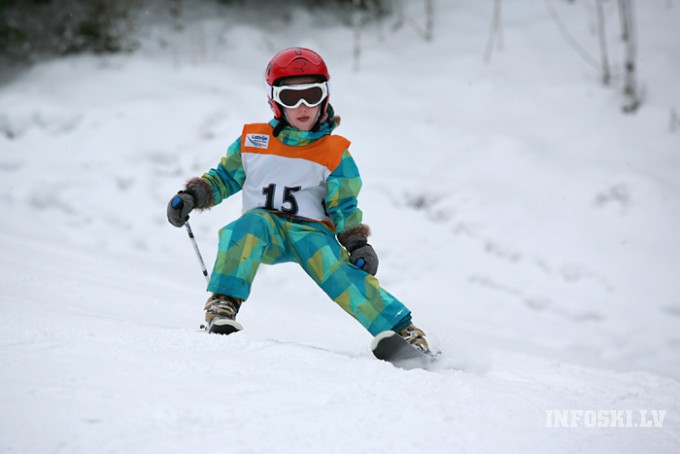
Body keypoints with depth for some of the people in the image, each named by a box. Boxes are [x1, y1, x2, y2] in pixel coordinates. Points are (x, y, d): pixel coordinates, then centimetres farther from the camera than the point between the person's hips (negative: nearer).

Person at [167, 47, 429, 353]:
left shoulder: (335, 153, 7)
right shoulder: (253, 140, 11)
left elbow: (343, 207, 7)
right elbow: (225, 177, 20)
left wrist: (357, 243, -8)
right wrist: (192, 196, 5)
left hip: (311, 231, -1)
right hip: (262, 235, 1)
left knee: (337, 270, -29)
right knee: (253, 221, -34)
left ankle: (403, 330, -28)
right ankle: (223, 304, -35)